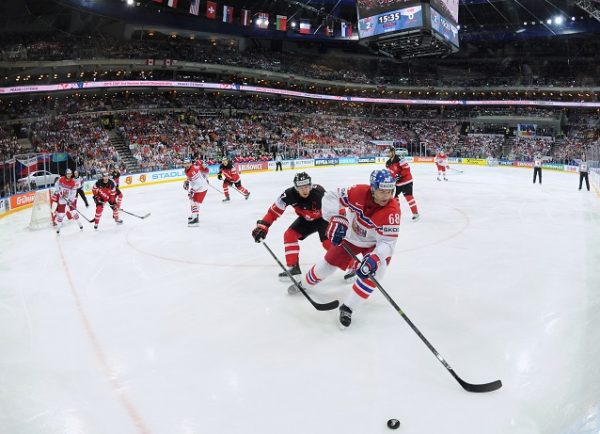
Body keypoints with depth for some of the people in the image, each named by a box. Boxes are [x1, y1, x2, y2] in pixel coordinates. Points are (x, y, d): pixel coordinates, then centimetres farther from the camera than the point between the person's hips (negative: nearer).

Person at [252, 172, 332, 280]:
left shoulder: (319, 192, -37)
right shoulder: (290, 194, -27)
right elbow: (274, 210, -20)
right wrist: (262, 226, -25)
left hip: (323, 218, -5)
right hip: (306, 219, 5)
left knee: (328, 242, -22)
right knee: (289, 235, -7)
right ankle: (293, 267, 3)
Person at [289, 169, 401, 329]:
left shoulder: (392, 210, -34)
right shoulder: (359, 192, -30)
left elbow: (387, 242, -34)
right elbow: (331, 197, -21)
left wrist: (375, 258, -50)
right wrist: (335, 220, -32)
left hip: (376, 243, -2)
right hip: (350, 236, 2)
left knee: (373, 271, -27)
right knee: (328, 263, 12)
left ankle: (347, 309, -12)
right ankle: (304, 284, 43)